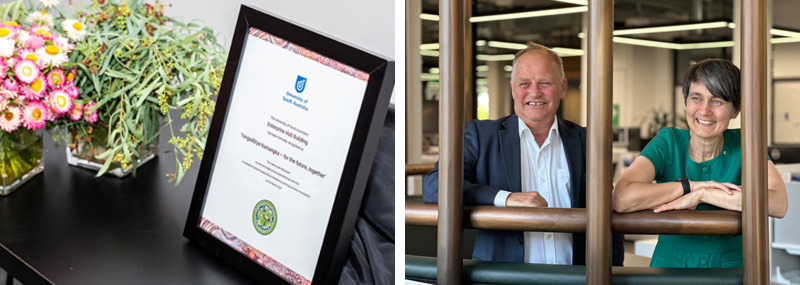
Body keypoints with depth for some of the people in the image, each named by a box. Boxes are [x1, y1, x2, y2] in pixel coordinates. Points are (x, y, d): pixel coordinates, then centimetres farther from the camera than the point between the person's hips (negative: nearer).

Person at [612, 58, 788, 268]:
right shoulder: (668, 142, -5)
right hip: (671, 261, 0)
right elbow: (621, 199, -20)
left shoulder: (742, 144, -3)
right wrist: (690, 185, -18)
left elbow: (779, 204, -19)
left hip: (732, 262, 1)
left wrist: (702, 194, -19)